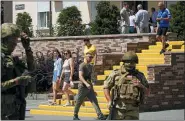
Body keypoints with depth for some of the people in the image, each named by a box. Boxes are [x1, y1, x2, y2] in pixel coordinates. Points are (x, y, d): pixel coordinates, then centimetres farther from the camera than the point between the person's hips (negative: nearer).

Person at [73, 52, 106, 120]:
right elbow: (80, 76, -23)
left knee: (95, 101, -6)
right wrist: (86, 84, -36)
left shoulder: (91, 66, 14)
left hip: (90, 87, 7)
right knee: (78, 102, 5)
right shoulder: (82, 65, -11)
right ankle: (75, 116, 19)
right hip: (83, 87, -6)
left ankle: (100, 115, -14)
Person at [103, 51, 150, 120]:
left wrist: (141, 86, -8)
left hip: (133, 109, 1)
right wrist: (109, 101, -10)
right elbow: (106, 87, 3)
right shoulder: (116, 74, 2)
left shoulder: (140, 76, 8)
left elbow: (147, 91, 14)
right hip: (118, 108, -1)